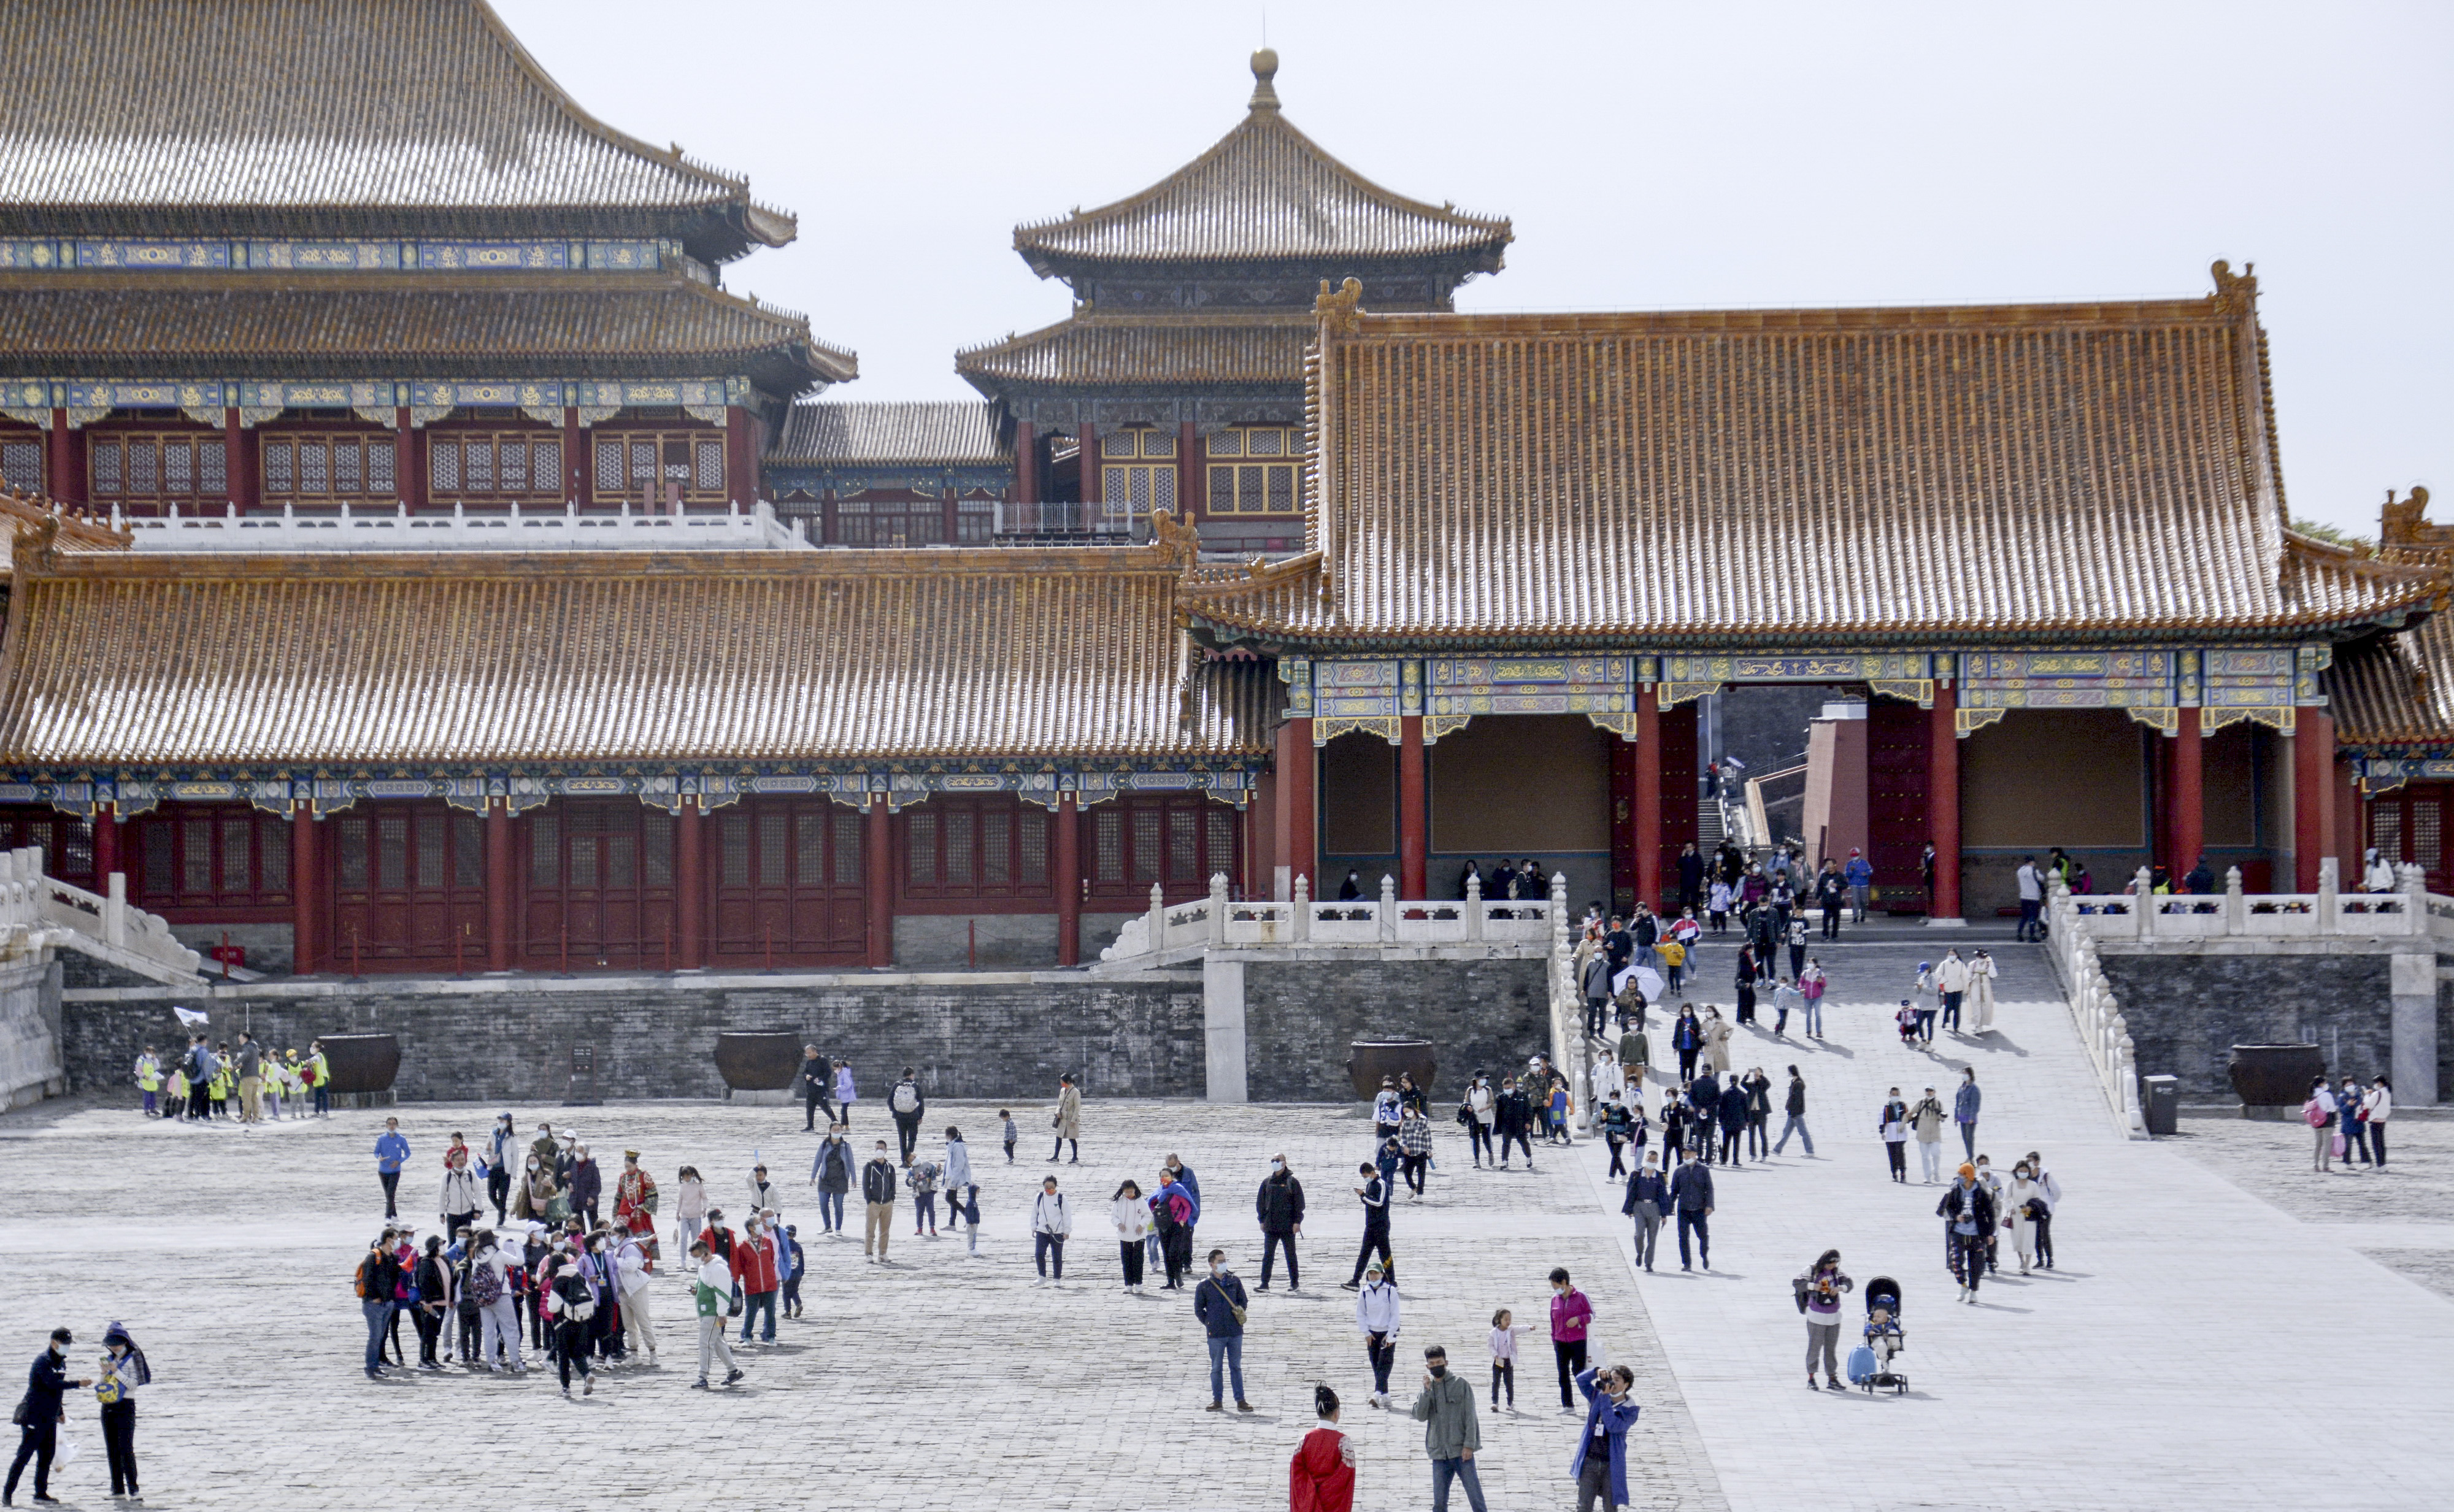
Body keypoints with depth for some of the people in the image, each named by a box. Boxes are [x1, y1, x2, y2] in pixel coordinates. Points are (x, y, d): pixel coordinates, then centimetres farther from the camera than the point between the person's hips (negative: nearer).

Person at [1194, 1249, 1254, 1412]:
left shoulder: (1234, 1281, 5)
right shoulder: (1204, 1286, -3)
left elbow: (1243, 1300, 17)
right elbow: (1198, 1309, 5)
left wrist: (1240, 1315, 5)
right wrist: (1209, 1324, -2)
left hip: (1235, 1332, 2)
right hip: (1216, 1334, -2)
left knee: (1236, 1367, 7)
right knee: (1216, 1368, 5)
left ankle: (1240, 1401, 10)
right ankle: (1217, 1401, 12)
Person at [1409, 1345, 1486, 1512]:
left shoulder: (1460, 1384, 1)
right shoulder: (1426, 1390, 12)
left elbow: (1470, 1416, -2)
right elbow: (1420, 1416, -2)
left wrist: (1469, 1445, -10)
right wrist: (1427, 1390, -11)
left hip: (1462, 1452, -3)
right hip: (1439, 1454, 3)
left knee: (1476, 1498, -6)